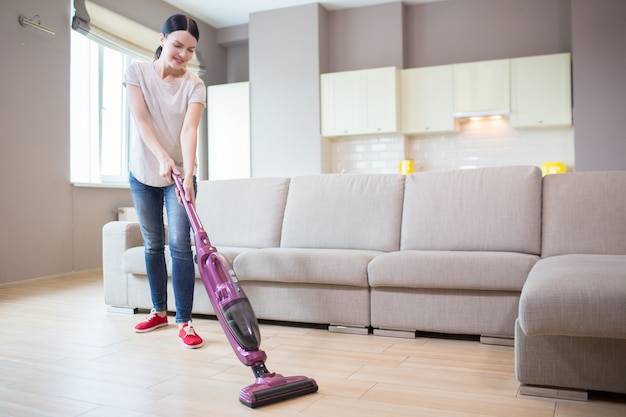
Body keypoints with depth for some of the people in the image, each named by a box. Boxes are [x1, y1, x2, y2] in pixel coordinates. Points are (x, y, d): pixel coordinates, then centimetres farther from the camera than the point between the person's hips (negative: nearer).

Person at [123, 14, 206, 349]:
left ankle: (184, 322, -3)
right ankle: (159, 312, 25)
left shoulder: (194, 85, -9)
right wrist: (163, 157, -32)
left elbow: (189, 131, -21)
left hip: (179, 174, -2)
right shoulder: (137, 72, -5)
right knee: (152, 244, 10)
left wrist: (188, 174, -36)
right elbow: (141, 120, -17)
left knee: (180, 245, -10)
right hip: (143, 172, 2)